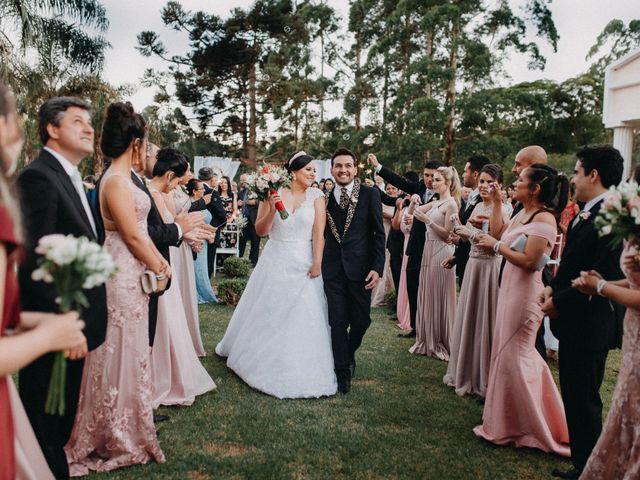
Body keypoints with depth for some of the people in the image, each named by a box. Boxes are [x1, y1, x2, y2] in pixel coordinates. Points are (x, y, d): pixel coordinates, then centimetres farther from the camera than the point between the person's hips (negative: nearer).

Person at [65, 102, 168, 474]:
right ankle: (118, 436, 20)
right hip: (123, 275, -10)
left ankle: (124, 427, 36)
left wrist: (158, 260, 7)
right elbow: (133, 237, -18)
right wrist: (159, 268, -6)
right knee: (121, 351, 3)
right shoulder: (116, 181, -19)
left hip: (132, 274, 10)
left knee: (131, 349, 19)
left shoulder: (123, 178, 10)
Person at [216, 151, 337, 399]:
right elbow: (260, 230, 0)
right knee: (267, 314, 12)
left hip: (304, 264, -1)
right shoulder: (274, 193, 0)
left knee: (303, 319, 2)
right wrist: (272, 209, -16)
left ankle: (301, 372, 18)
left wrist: (317, 263, -15)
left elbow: (319, 232, -7)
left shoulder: (316, 196, -1)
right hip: (275, 262, 1)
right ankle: (264, 362, 33)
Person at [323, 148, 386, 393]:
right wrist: (318, 263, 4)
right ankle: (342, 371, 20)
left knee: (360, 320, 8)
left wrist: (377, 267, -10)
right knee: (337, 322, 5)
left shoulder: (370, 194, -1)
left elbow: (379, 233, -3)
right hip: (333, 269, 2)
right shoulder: (325, 198, 7)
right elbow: (323, 234, 11)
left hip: (360, 267, -1)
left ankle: (349, 355, 38)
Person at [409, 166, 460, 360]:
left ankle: (442, 343, 12)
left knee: (439, 298, 0)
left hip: (441, 254, -8)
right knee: (427, 296, 12)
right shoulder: (434, 203, 14)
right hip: (429, 251, 8)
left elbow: (447, 234, -14)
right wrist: (414, 202, -5)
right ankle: (429, 341, 22)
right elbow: (413, 213, 13)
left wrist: (428, 220, -19)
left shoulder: (451, 204, -8)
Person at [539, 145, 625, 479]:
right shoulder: (585, 214, 9)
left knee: (583, 399, 4)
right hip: (575, 323, 10)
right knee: (575, 395, 19)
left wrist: (559, 302, -15)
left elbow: (604, 277, -24)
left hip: (589, 324, -10)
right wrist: (554, 287, 1)